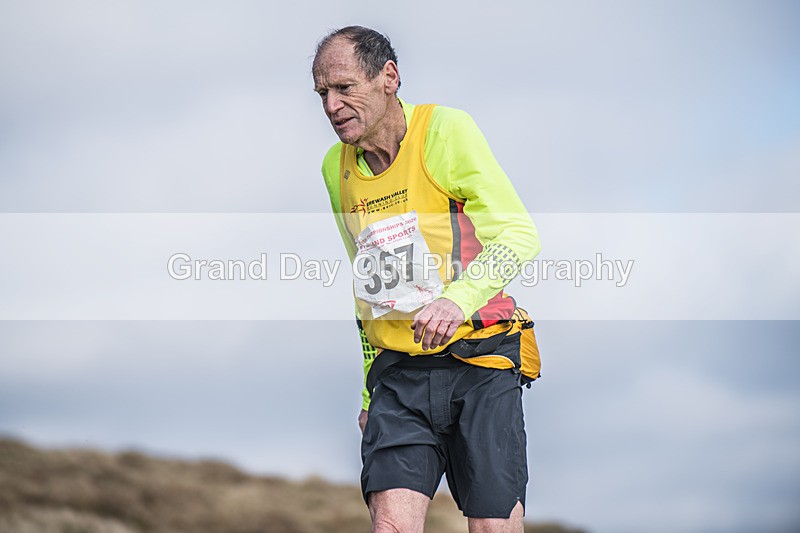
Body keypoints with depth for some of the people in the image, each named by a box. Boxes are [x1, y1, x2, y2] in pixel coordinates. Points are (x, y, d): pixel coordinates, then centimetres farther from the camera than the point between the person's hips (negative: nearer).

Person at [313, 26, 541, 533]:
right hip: (399, 373, 4)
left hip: (479, 364, -4)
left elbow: (519, 234, -13)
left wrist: (458, 298, -30)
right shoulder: (336, 166, 11)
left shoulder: (446, 130, -7)